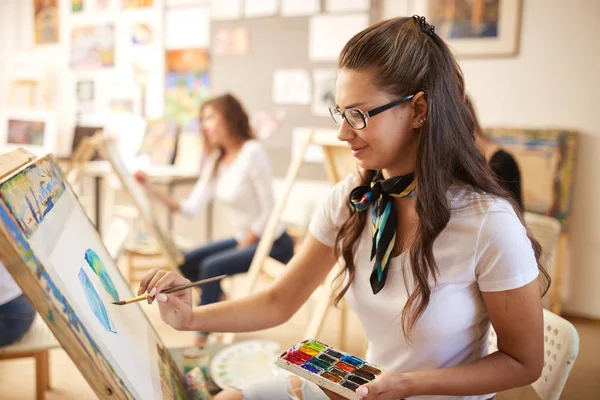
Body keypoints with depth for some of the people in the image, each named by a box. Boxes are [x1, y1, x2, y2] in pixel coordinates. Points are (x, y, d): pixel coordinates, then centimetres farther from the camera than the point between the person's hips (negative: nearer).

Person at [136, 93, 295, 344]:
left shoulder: (252, 153, -18)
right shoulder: (215, 161, 6)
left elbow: (268, 212, -19)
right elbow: (192, 208, -4)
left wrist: (243, 246, -13)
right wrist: (151, 190, -12)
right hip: (244, 239, 8)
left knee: (211, 266, -23)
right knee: (186, 265, 5)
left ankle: (203, 338, -8)